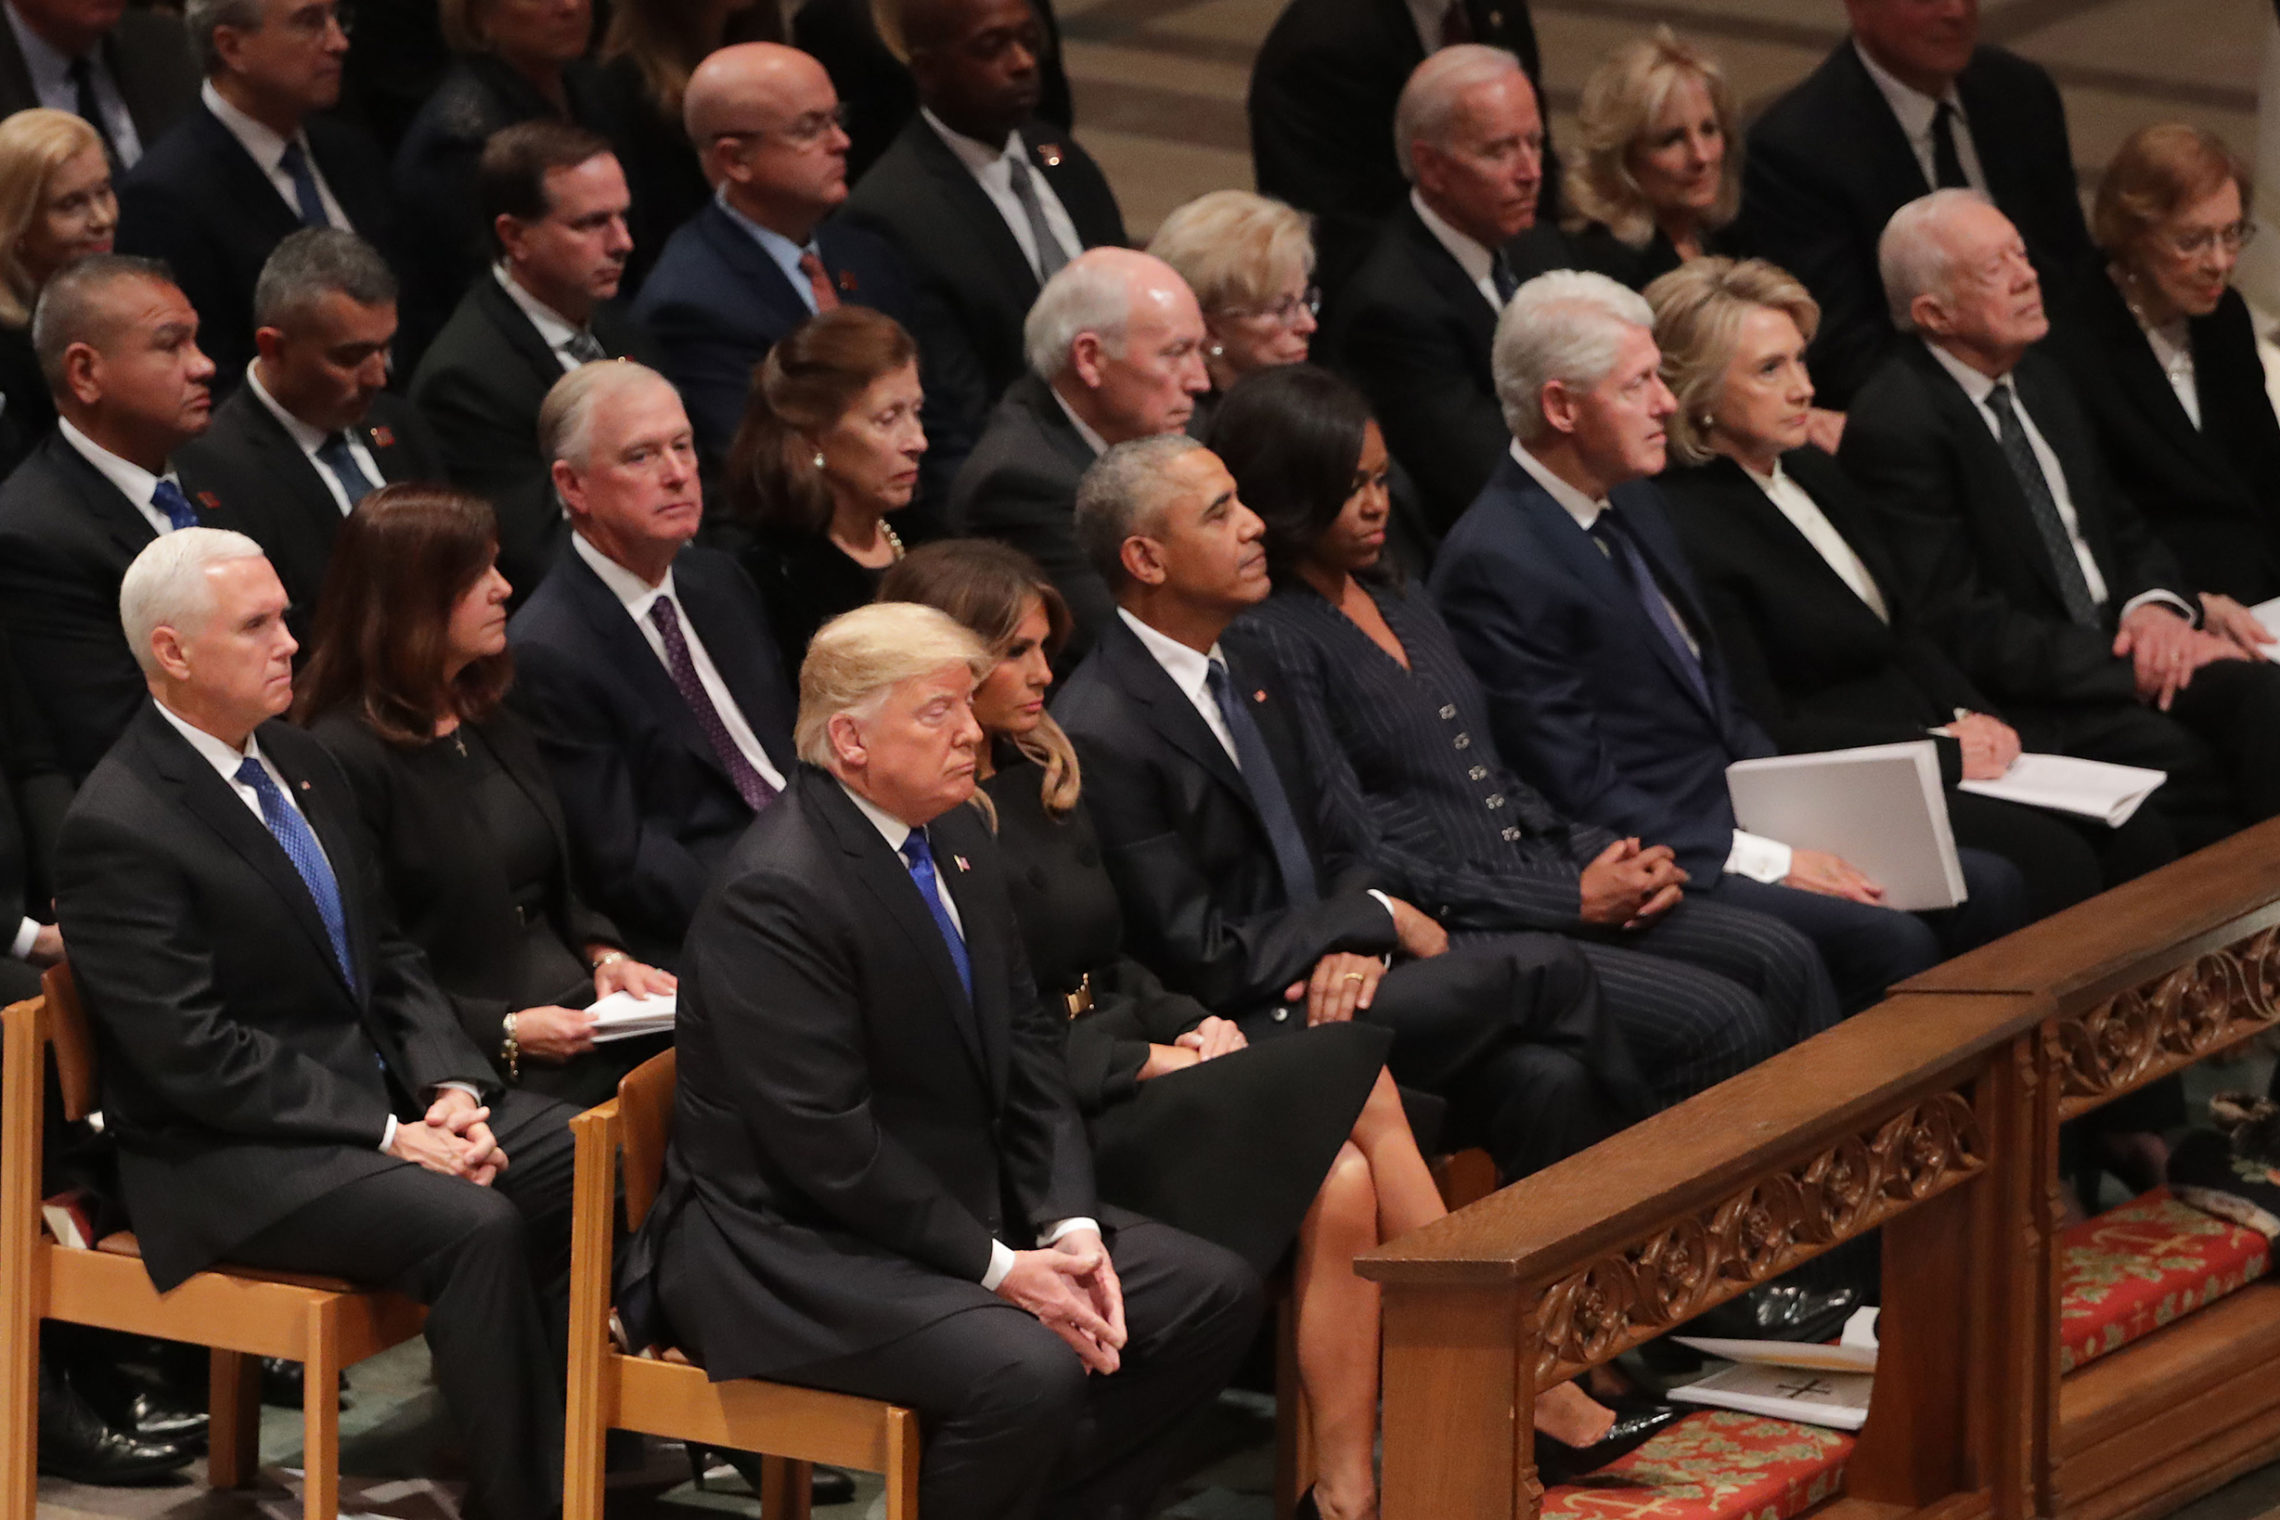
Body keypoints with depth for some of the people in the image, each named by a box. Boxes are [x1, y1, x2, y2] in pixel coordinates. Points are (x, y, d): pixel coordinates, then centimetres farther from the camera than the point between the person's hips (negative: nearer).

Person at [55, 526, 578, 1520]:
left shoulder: (300, 764, 12)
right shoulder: (118, 830, -15)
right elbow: (195, 1055, -19)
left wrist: (450, 1088, -3)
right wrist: (389, 1137, -21)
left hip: (381, 1092, 8)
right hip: (229, 1157, -8)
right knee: (474, 1228, -30)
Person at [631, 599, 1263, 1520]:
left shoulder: (957, 838, 8)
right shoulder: (778, 892, -21)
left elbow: (1027, 1048, 10)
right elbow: (827, 1144, -23)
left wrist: (1069, 1227, -4)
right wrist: (995, 1267, -19)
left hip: (966, 1209, 10)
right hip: (794, 1249, -10)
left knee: (1215, 1295, 2)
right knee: (1030, 1370, -32)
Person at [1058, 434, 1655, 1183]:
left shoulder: (1241, 672, 14)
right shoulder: (1101, 735, -15)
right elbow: (1203, 958, -15)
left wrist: (1357, 940, -4)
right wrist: (1379, 919, -7)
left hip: (1323, 986, 8)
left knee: (1542, 1079, -19)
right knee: (1544, 971, -14)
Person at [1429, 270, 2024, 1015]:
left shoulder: (1633, 504, 14)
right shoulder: (1495, 562, -16)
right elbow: (1578, 792, -18)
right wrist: (1767, 861, -18)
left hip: (1737, 821, 9)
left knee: (1987, 889, -4)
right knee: (1889, 942, -27)